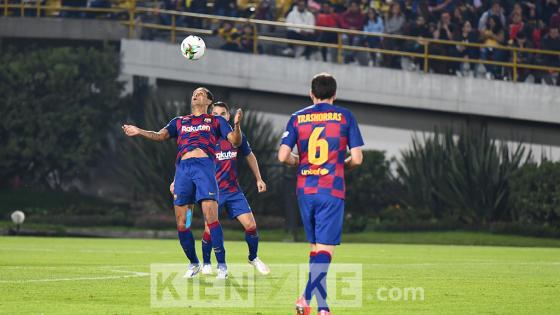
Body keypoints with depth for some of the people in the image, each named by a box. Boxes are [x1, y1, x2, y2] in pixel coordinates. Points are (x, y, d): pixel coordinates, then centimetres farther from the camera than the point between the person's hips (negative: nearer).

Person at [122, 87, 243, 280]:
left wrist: (237, 125, -12)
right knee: (181, 222, -2)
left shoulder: (216, 121, 19)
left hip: (204, 166, -3)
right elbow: (160, 135, 13)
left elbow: (235, 141, 9)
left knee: (211, 217, -16)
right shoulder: (179, 122, 26)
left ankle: (221, 265, -11)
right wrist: (139, 132, -4)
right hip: (182, 168, 3)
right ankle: (193, 263, 16)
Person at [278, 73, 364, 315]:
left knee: (315, 247, 14)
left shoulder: (297, 118, 7)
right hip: (332, 191, -3)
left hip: (305, 190, 3)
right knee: (325, 248, -6)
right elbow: (357, 158, -1)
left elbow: (283, 156, -2)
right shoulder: (345, 117, 3)